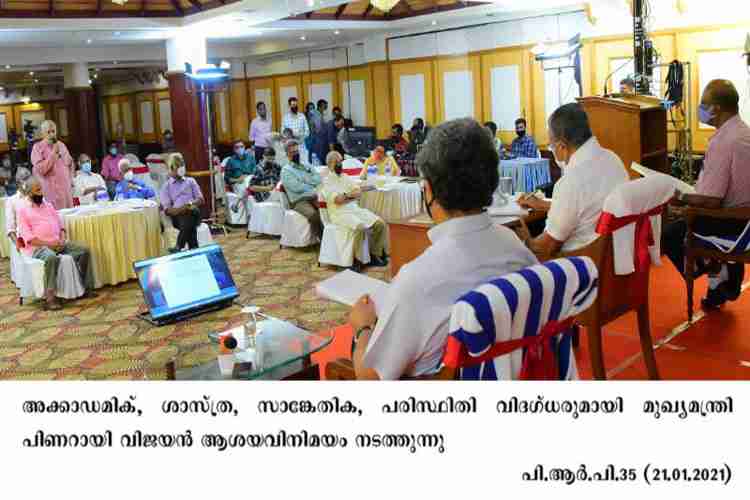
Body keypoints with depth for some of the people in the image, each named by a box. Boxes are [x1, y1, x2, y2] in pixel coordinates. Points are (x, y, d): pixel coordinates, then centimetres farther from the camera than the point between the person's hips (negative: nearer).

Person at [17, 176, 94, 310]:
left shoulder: (48, 205, 20)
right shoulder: (23, 210, 2)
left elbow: (60, 224, 19)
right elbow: (28, 237, -7)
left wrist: (62, 239, -2)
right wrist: (47, 244, -16)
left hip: (58, 243, 6)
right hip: (38, 247, -6)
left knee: (84, 251, -12)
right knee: (51, 258, -39)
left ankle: (87, 287, -5)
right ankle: (50, 298, -39)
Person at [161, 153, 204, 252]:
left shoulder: (190, 181, 23)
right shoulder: (167, 186, 16)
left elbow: (200, 199, 14)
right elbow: (167, 209, 5)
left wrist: (190, 204, -9)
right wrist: (182, 208, -15)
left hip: (193, 212, 1)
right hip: (178, 215, -1)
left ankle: (179, 248, -41)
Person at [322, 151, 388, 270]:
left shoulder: (346, 177, 19)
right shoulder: (326, 181, -2)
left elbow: (359, 194, 8)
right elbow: (337, 200, -15)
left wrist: (345, 196, -8)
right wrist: (351, 194, 0)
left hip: (356, 209, 7)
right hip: (340, 213, -7)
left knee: (380, 223, -12)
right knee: (359, 227, -35)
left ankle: (375, 254, -2)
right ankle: (353, 259, -23)